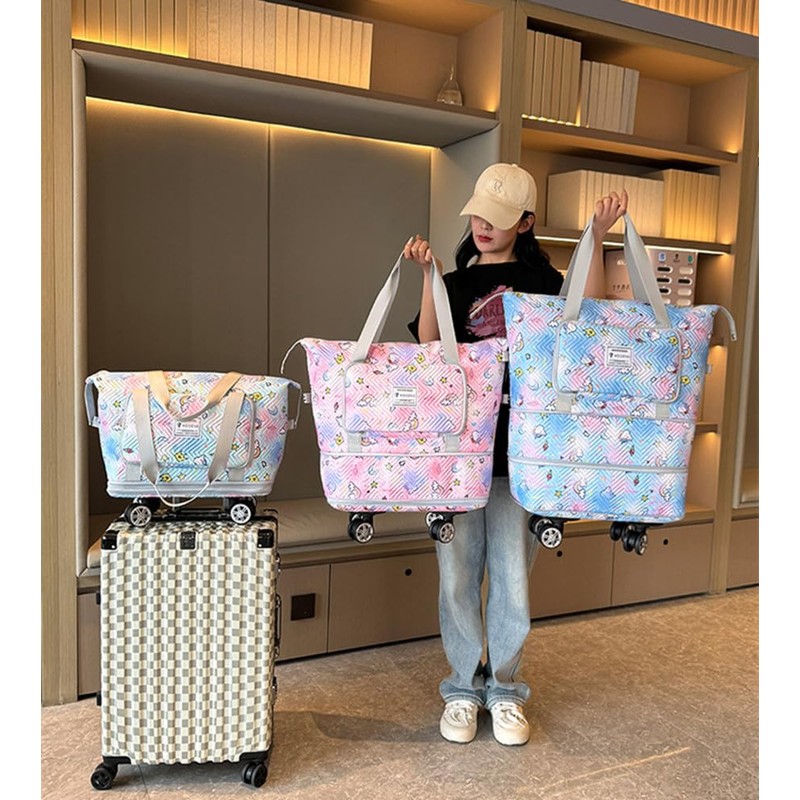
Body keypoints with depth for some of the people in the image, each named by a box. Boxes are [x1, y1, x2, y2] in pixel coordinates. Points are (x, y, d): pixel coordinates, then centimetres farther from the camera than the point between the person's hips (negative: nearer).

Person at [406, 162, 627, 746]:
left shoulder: (540, 280, 8)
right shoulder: (455, 284, 12)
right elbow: (428, 348, -4)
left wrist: (597, 238, -14)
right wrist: (427, 275, -9)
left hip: (519, 450, -1)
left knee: (512, 575, 7)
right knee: (458, 574, 7)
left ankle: (504, 689, 27)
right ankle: (464, 688, 26)